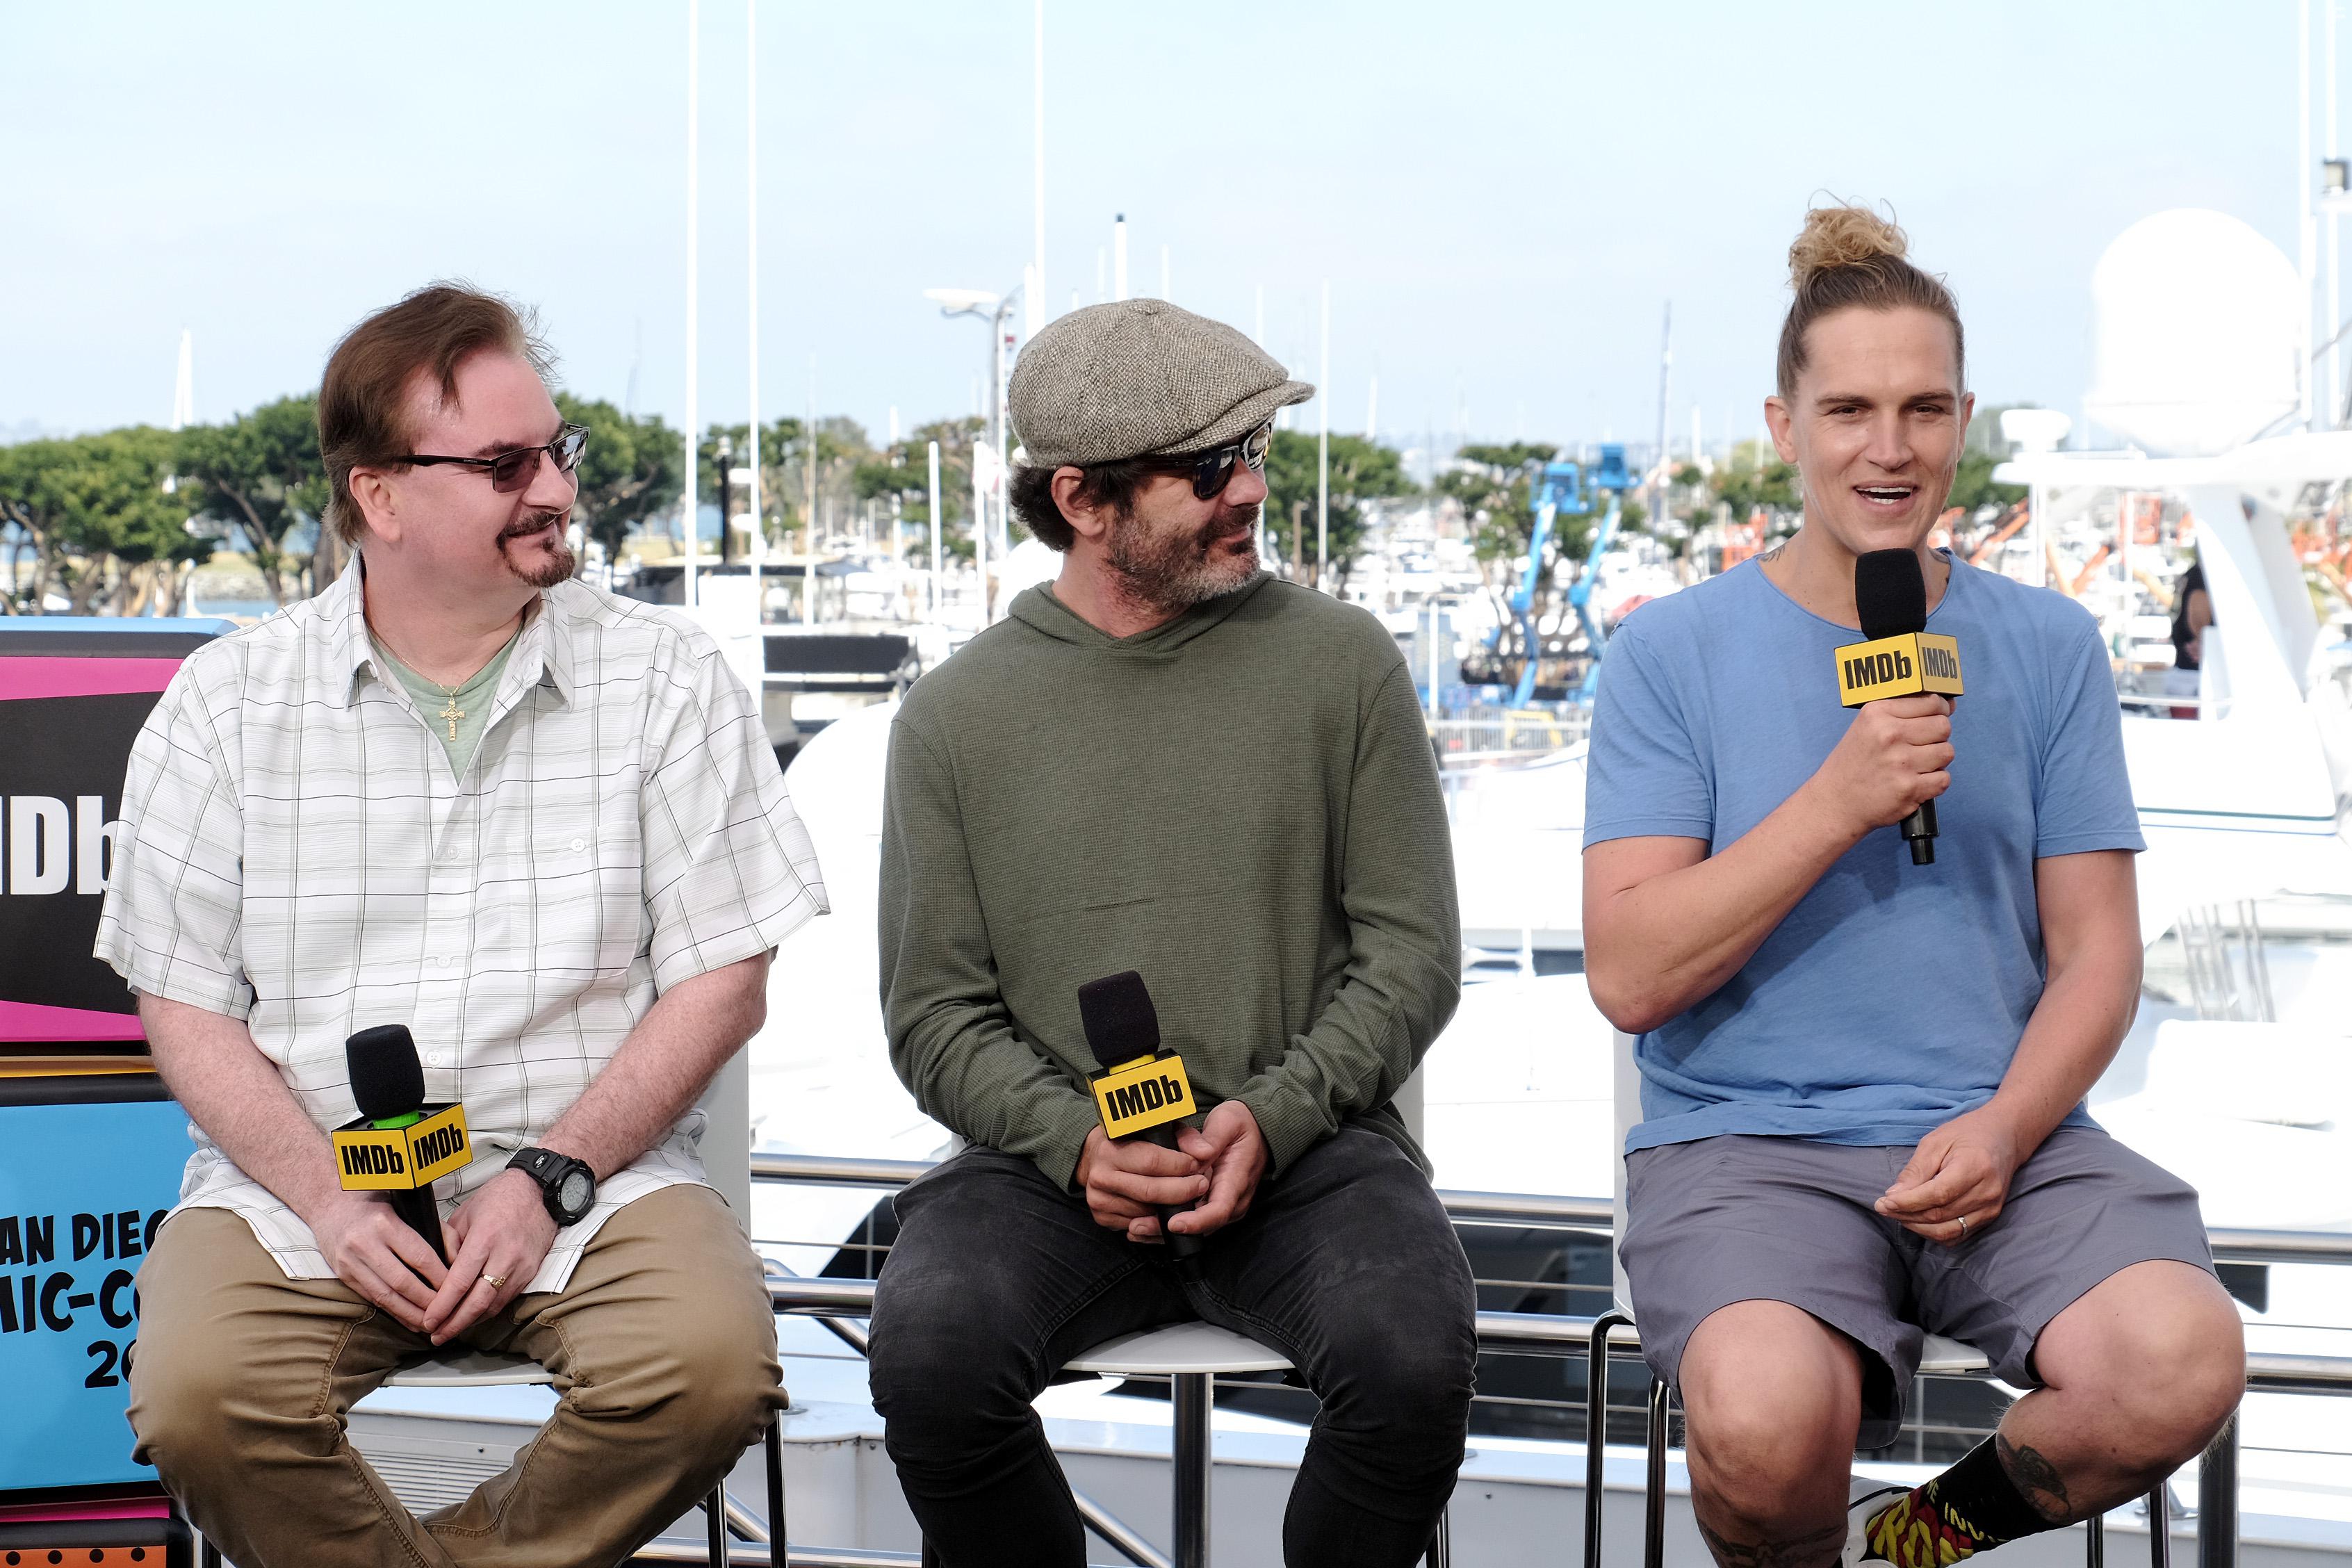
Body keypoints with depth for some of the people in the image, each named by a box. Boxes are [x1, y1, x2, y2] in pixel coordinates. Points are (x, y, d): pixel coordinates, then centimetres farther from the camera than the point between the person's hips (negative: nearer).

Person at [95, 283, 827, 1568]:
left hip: (591, 1175, 0)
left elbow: (722, 984, 2)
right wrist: (328, 1200, -11)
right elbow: (185, 1006, 5)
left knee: (710, 1363, -29)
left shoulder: (665, 679, 5)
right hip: (299, 1178, 0)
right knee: (199, 1399, -29)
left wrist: (550, 1178, -11)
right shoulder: (227, 701, 6)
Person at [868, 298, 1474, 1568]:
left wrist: (1272, 1115, -11)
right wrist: (1076, 1141, -12)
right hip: (1052, 1161, 1)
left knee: (1414, 1358, -30)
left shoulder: (1341, 663, 6)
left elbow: (1412, 952, 5)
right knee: (930, 1352, -29)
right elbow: (936, 1015, 7)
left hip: (1301, 1145, 0)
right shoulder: (954, 716, 7)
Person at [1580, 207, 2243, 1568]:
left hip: (2000, 1136, 3)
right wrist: (1841, 801, -14)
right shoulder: (1673, 653, 3)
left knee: (2183, 1360, -27)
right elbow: (1631, 977, -5)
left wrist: (2003, 1126, -11)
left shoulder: (2048, 648, 11)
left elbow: (2097, 949, 8)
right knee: (1766, 1414, -34)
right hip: (1745, 1143, -2)